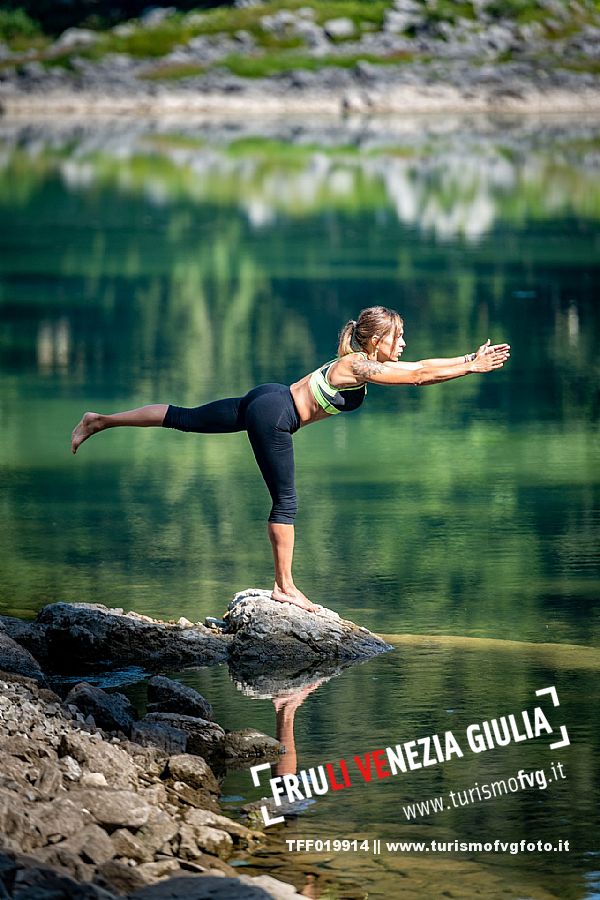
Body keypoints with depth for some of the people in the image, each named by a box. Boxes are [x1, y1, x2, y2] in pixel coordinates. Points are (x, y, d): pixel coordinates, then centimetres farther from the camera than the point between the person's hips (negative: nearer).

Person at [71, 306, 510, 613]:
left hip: (267, 401, 10)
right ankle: (285, 587, 4)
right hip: (273, 415, -10)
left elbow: (418, 371, 13)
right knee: (286, 502, -3)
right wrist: (472, 367, -17)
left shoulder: (363, 361, 9)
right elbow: (419, 376, -22)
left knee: (184, 419, 13)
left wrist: (470, 361, 7)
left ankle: (99, 421, 16)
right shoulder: (359, 367, -19)